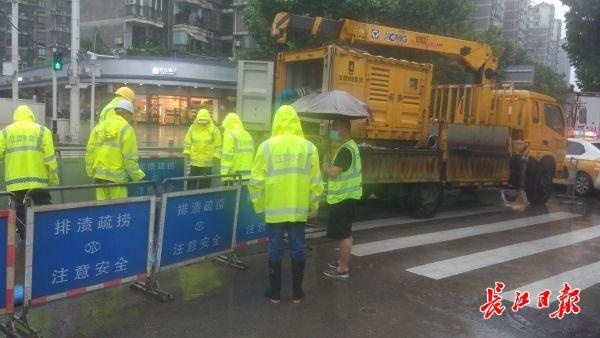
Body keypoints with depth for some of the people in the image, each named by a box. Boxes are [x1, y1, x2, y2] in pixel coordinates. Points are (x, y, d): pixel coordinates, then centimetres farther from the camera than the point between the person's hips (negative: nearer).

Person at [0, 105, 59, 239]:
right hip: (38, 180, -1)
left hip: (15, 181, 1)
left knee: (20, 213, 10)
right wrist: (53, 179, 5)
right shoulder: (42, 130, 4)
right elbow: (49, 157, -2)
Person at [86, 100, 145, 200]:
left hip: (99, 175, 5)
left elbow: (90, 151, 8)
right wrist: (138, 176, -3)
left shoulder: (100, 126, 11)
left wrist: (91, 171, 15)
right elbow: (130, 157, -11)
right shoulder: (126, 128, -5)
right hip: (117, 176, -5)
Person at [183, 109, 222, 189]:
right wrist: (187, 153, 3)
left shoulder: (214, 129, -7)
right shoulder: (193, 128, -1)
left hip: (207, 162, -2)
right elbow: (187, 142, 7)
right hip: (194, 160, 3)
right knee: (192, 181, 13)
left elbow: (218, 145, -4)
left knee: (205, 182, 6)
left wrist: (216, 156, -8)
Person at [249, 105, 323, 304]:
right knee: (297, 249, 10)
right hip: (299, 209, 1)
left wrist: (259, 205, 7)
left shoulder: (267, 146, -7)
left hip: (274, 209, -1)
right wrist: (314, 207, 11)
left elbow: (256, 180, -5)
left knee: (275, 249, 9)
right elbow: (315, 181, 1)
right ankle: (296, 293, 21)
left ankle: (275, 293, 19)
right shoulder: (308, 147, -2)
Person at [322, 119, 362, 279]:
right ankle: (342, 260, 30)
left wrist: (325, 165, -7)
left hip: (343, 197, -11)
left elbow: (333, 172, -25)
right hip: (345, 195, 11)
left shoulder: (345, 150, -20)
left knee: (344, 234, -4)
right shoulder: (350, 146, 14)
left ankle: (343, 269, 2)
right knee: (344, 232, 19)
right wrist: (329, 166, 6)